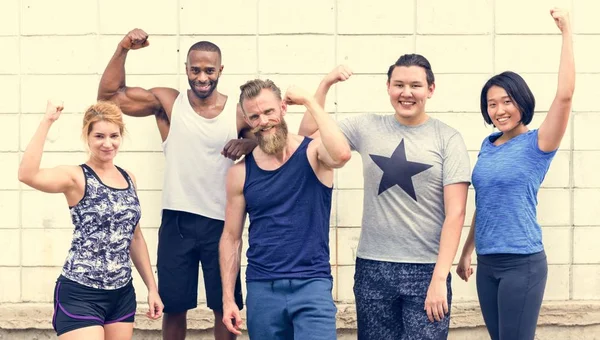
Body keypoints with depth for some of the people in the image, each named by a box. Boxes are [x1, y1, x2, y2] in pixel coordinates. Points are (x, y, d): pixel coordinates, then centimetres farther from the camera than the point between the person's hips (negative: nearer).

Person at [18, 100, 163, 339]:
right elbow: (27, 175, -28)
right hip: (80, 295, -6)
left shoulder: (128, 178, 10)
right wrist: (47, 121, -25)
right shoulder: (76, 177, -8)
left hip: (122, 295, 6)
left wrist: (152, 287, 17)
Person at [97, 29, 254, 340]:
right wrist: (123, 49, -12)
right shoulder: (167, 102, -1)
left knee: (226, 306, 9)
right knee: (174, 305, 10)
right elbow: (109, 95, 0)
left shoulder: (239, 112, -2)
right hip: (177, 222, 0)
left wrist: (249, 144, -18)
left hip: (221, 223, 0)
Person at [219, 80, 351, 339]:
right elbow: (231, 237, 9)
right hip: (261, 289, 3)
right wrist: (228, 298, 2)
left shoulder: (313, 153, -3)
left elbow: (342, 154, -28)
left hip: (312, 284, -3)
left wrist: (309, 101, -18)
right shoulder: (241, 172, 4)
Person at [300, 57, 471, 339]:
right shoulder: (367, 128, 6)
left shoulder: (448, 139, -2)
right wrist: (325, 84, 2)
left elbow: (455, 213, -6)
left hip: (426, 270, -3)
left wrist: (439, 278, -13)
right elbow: (308, 133, 11)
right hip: (372, 268, 3)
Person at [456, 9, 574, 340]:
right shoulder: (488, 145, 10)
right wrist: (467, 251, 21)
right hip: (487, 263, 6)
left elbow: (564, 96, -23)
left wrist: (567, 33, -23)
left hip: (522, 263, -6)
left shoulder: (537, 144, -8)